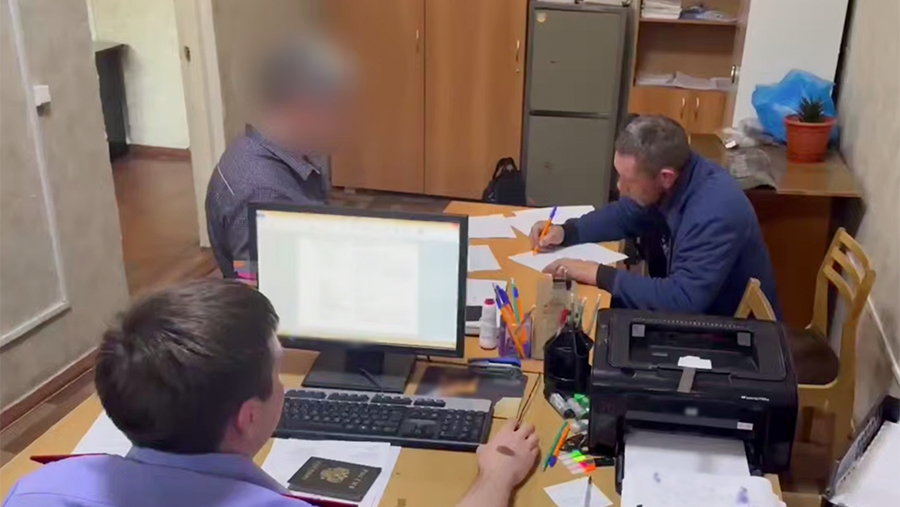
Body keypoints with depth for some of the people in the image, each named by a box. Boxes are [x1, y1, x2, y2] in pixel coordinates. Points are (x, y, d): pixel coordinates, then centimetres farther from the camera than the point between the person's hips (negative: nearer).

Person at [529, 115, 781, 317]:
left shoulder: (715, 213, -34)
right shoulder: (666, 185, -8)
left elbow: (681, 301, -37)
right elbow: (624, 215, 12)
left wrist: (599, 275, -30)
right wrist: (565, 232, -3)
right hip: (689, 313, 8)